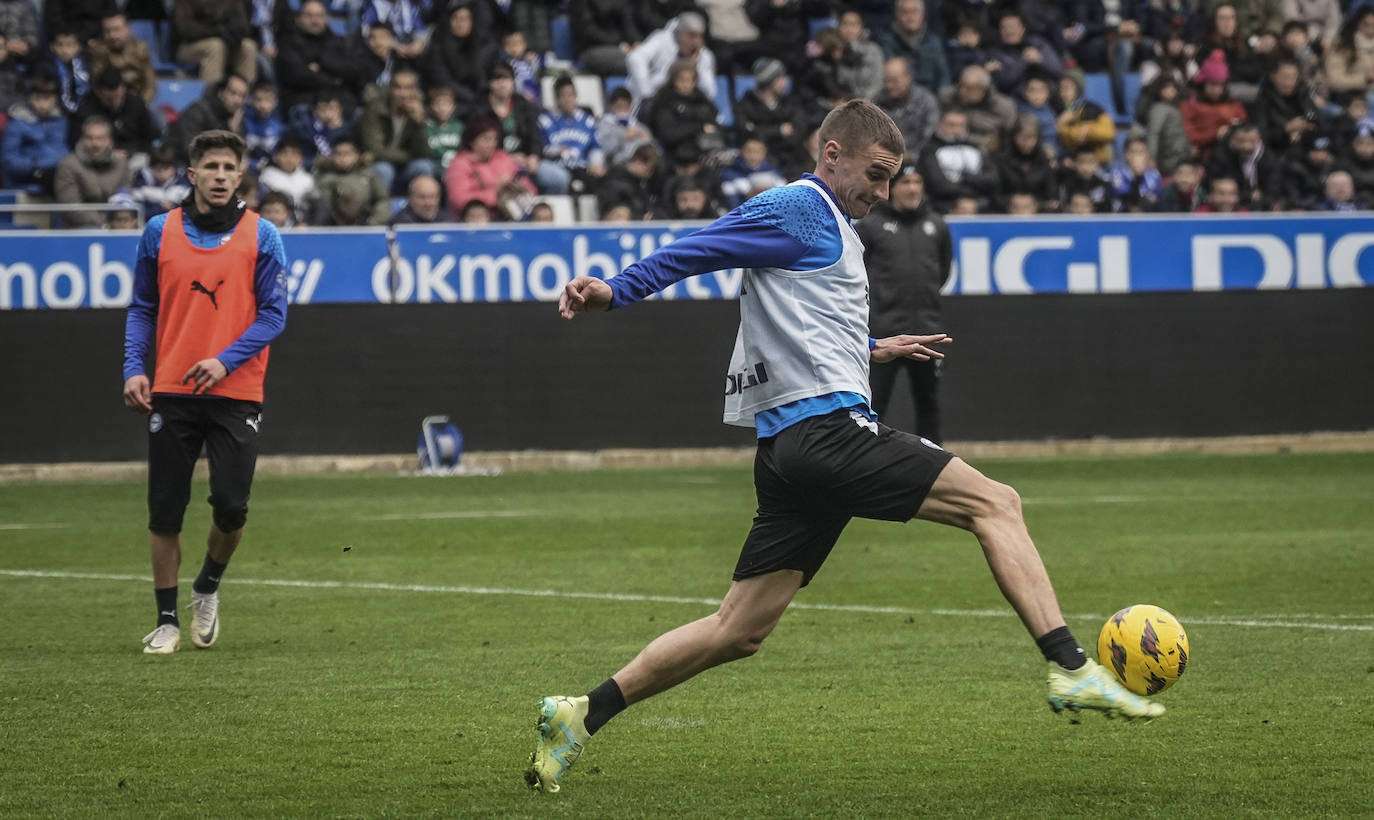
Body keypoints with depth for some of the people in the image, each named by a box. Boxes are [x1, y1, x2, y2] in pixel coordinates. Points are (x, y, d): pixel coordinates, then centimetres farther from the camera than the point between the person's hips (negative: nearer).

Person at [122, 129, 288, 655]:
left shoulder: (261, 236, 2)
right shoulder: (160, 232, 6)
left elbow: (273, 314, -1)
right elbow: (142, 309, 11)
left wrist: (226, 360, -15)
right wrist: (134, 369, -4)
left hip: (235, 392, -1)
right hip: (170, 392, 1)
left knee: (231, 506, -8)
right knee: (165, 511, 0)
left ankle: (208, 590, 21)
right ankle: (167, 621, 12)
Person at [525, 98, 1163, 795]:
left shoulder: (834, 227, 27)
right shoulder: (797, 208, -2)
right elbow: (699, 250, -9)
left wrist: (870, 350, 49)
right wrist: (617, 290, -21)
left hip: (793, 450, 10)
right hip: (827, 427, -10)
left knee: (739, 631, 9)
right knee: (994, 503, -11)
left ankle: (581, 716, 9)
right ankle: (1071, 670, -19)